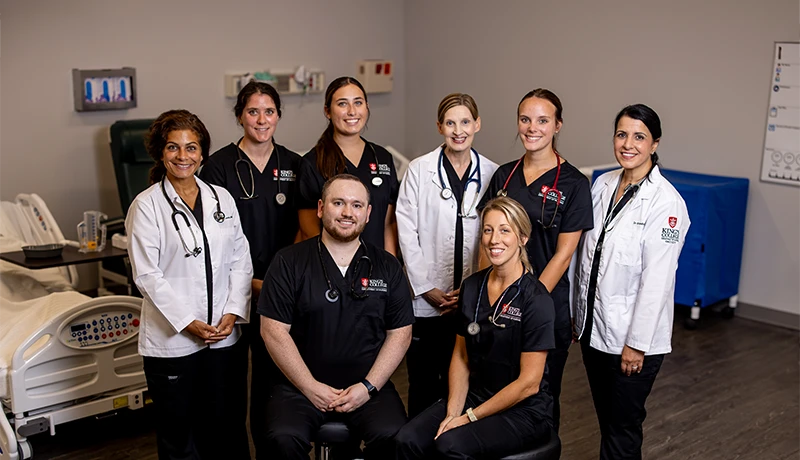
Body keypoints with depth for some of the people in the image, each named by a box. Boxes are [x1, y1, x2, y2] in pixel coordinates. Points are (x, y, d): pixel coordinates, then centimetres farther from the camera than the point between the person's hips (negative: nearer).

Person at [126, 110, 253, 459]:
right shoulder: (147, 205, -4)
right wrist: (187, 322, -14)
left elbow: (240, 260, 7)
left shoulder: (222, 199, 8)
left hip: (226, 336, 3)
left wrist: (233, 312, -5)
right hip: (172, 340, -3)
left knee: (227, 430, 12)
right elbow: (146, 275, -9)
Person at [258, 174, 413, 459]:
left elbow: (400, 333, 5)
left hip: (368, 386, 1)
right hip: (301, 385, -1)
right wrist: (311, 387, -8)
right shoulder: (289, 263, 2)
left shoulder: (387, 267, 8)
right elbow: (273, 330, -3)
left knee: (393, 437, -26)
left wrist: (368, 387, -6)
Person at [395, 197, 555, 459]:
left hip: (523, 411, -5)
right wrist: (453, 412, -6)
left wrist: (470, 417, -12)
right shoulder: (471, 287, 3)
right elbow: (461, 357, 9)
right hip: (474, 396, 5)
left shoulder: (536, 299, -14)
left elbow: (529, 383, -14)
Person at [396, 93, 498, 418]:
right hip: (425, 301, -1)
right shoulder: (419, 170, 0)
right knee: (423, 383, 7)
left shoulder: (492, 173, 4)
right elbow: (407, 232, -2)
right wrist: (426, 288, -7)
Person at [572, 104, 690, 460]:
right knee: (606, 421, 19)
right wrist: (577, 313, 13)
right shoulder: (602, 185, 4)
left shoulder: (666, 202, -16)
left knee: (622, 430, 7)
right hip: (593, 329, 6)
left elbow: (657, 279, -18)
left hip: (632, 338, -6)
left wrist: (637, 343, -17)